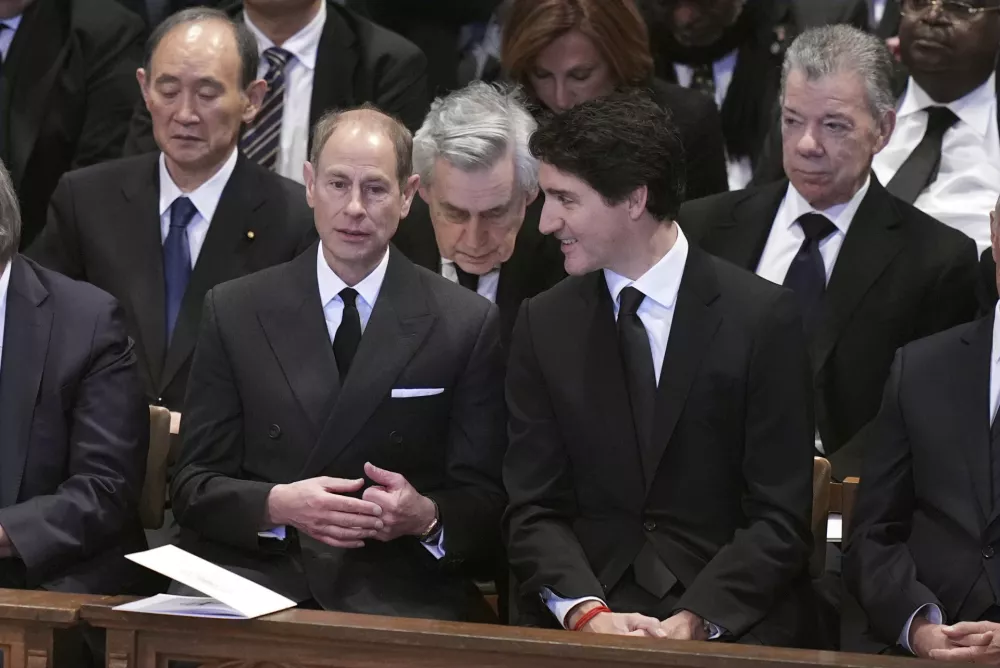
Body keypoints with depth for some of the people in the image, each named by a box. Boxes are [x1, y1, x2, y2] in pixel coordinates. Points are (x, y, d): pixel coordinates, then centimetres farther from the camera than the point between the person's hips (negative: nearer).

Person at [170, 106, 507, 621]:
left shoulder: (467, 325, 6)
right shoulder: (233, 310, 9)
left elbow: (487, 502, 7)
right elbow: (192, 486, 7)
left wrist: (426, 516, -16)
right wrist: (277, 505, -13)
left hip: (395, 599, -1)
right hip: (251, 584, 1)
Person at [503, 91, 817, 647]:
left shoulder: (763, 317, -2)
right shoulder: (543, 325, 7)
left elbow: (780, 517, -4)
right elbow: (533, 511, 4)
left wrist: (697, 621, -17)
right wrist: (587, 613, -13)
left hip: (734, 621, -2)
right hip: (584, 617, 2)